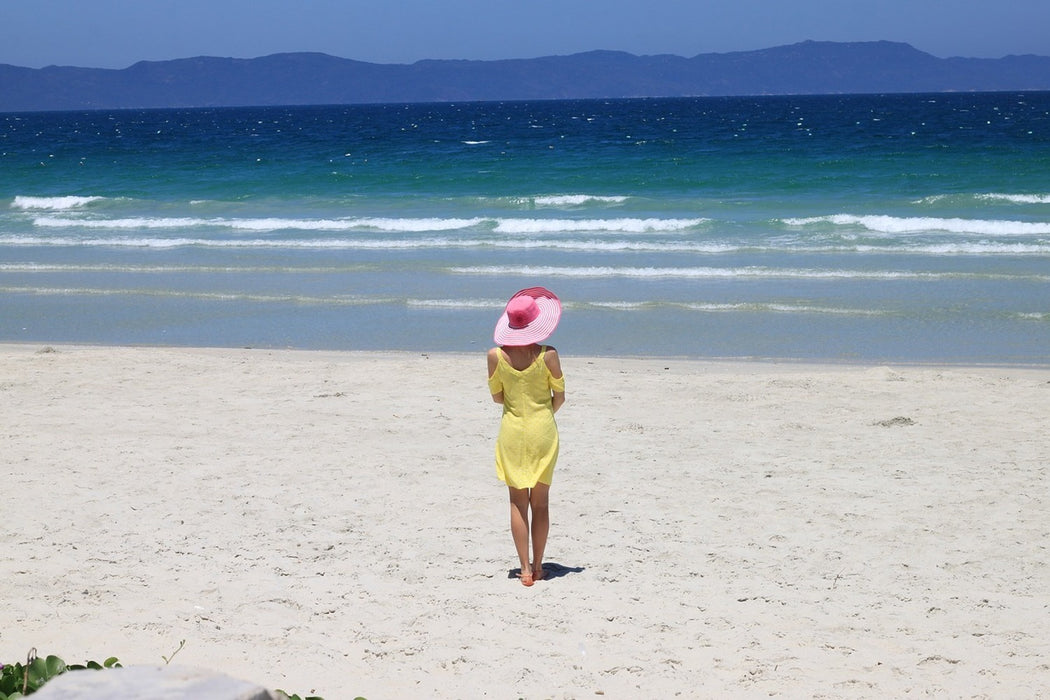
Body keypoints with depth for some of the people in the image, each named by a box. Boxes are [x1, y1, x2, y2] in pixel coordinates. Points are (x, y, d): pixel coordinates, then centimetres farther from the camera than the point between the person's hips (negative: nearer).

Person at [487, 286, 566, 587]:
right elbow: (559, 397, -2)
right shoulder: (548, 355, -12)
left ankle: (525, 569, 2)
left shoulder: (496, 356, -9)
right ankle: (537, 566, 16)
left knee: (518, 501, 7)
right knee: (540, 501, 12)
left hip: (512, 432, 0)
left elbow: (496, 396, 2)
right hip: (543, 432, 0)